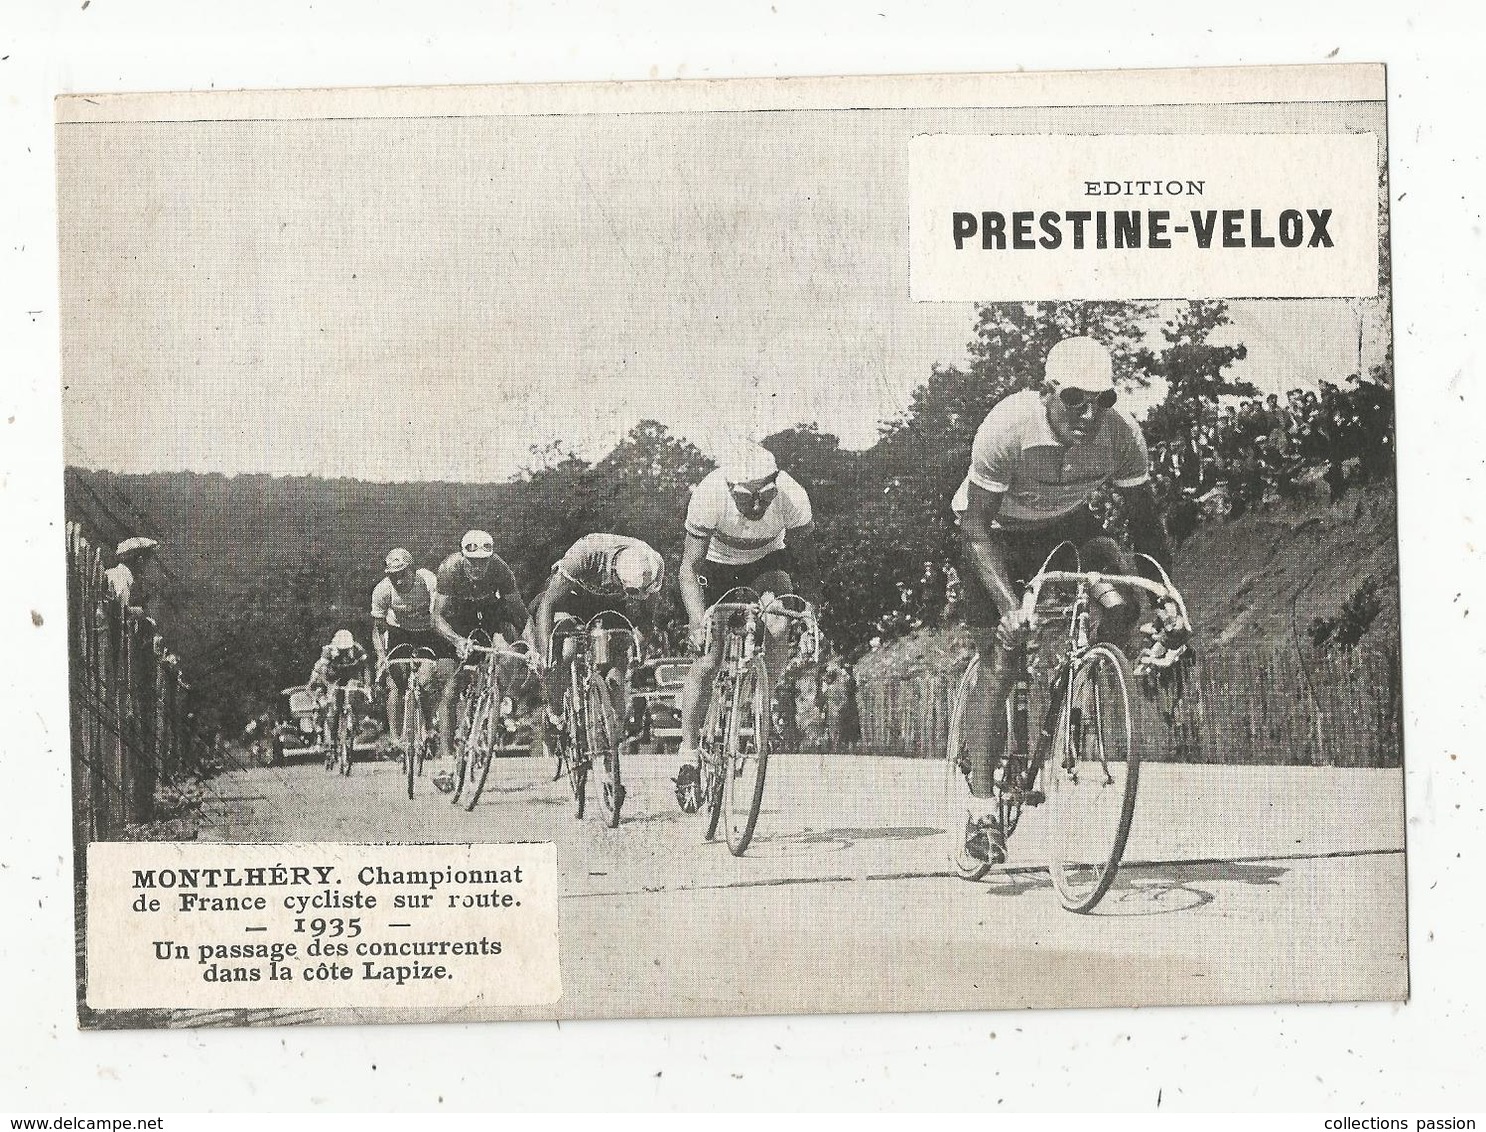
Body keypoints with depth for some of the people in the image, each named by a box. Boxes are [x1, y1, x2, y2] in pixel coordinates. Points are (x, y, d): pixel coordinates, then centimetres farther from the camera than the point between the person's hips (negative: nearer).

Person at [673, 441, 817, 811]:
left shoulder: (792, 497, -32)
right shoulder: (709, 496, -35)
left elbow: (805, 565, -19)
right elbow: (689, 568, -31)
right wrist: (699, 623, -43)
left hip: (766, 562, 1)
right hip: (716, 564, -1)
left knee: (778, 628, -29)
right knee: (707, 661, -11)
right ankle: (689, 759, 3)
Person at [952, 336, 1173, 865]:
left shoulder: (1121, 434, -24)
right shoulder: (1008, 426, -34)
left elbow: (1144, 518, -12)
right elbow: (976, 523, -29)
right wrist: (1008, 602, -40)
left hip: (1065, 526, 3)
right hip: (995, 532, -3)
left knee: (1122, 604, -25)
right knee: (998, 668, -11)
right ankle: (981, 810, -5)